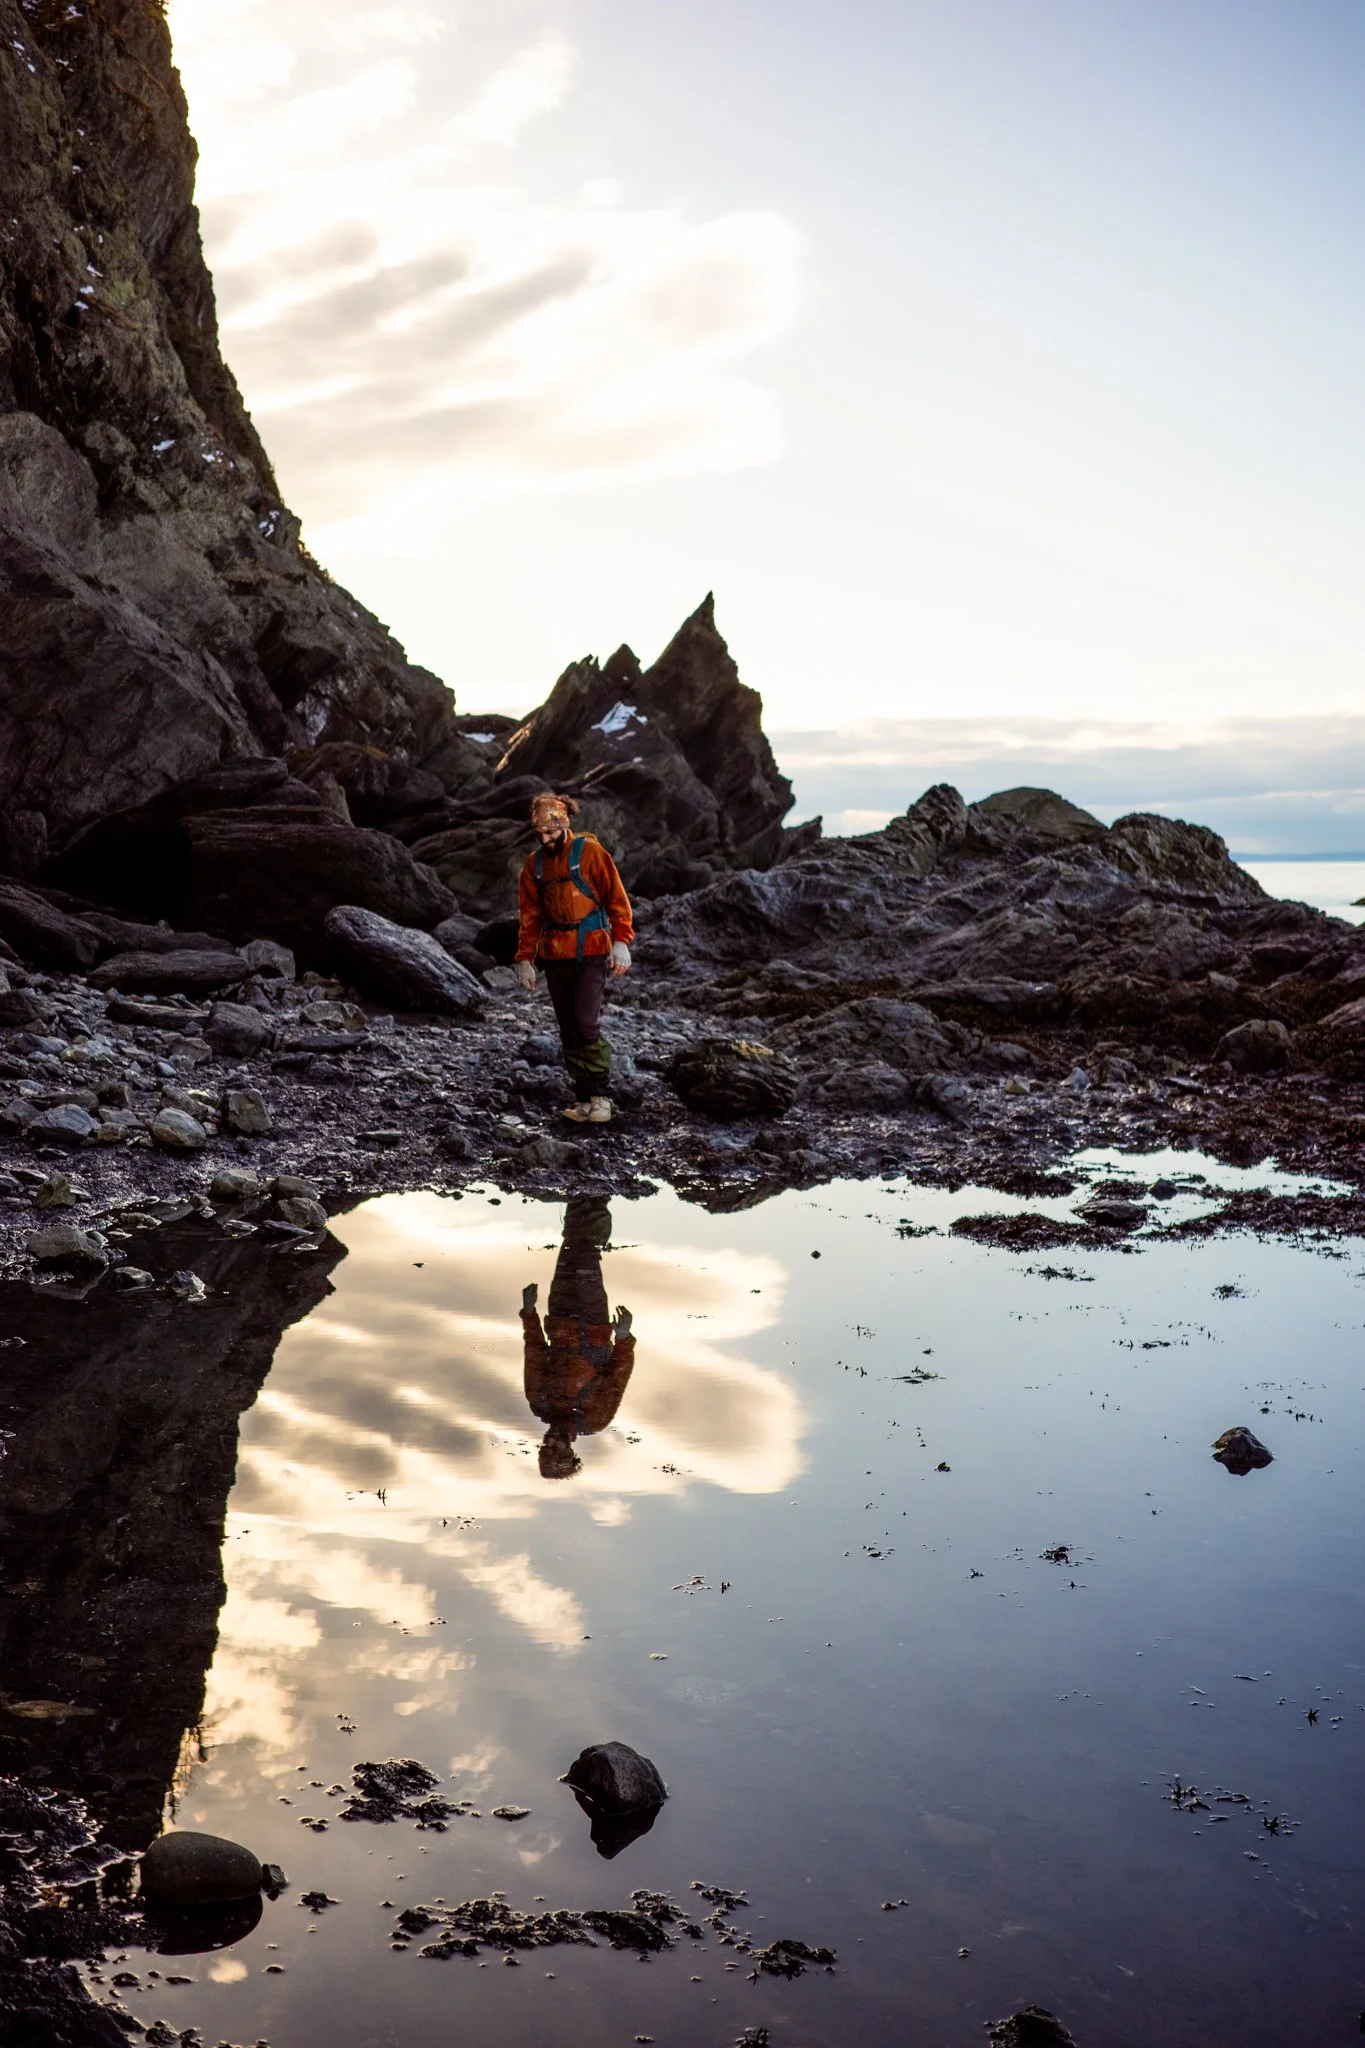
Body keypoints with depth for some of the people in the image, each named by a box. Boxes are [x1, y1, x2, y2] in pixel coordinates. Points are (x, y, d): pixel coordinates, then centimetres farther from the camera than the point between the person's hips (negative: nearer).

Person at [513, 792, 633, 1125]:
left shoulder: (590, 852, -5)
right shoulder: (534, 863, 8)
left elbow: (617, 898, -5)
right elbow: (529, 915, 13)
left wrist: (621, 941, -13)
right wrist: (525, 959, 9)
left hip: (591, 952, -5)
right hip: (555, 955, 5)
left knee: (586, 1023, -15)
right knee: (568, 1029, 5)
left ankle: (601, 1094, -3)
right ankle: (583, 1095, 12)